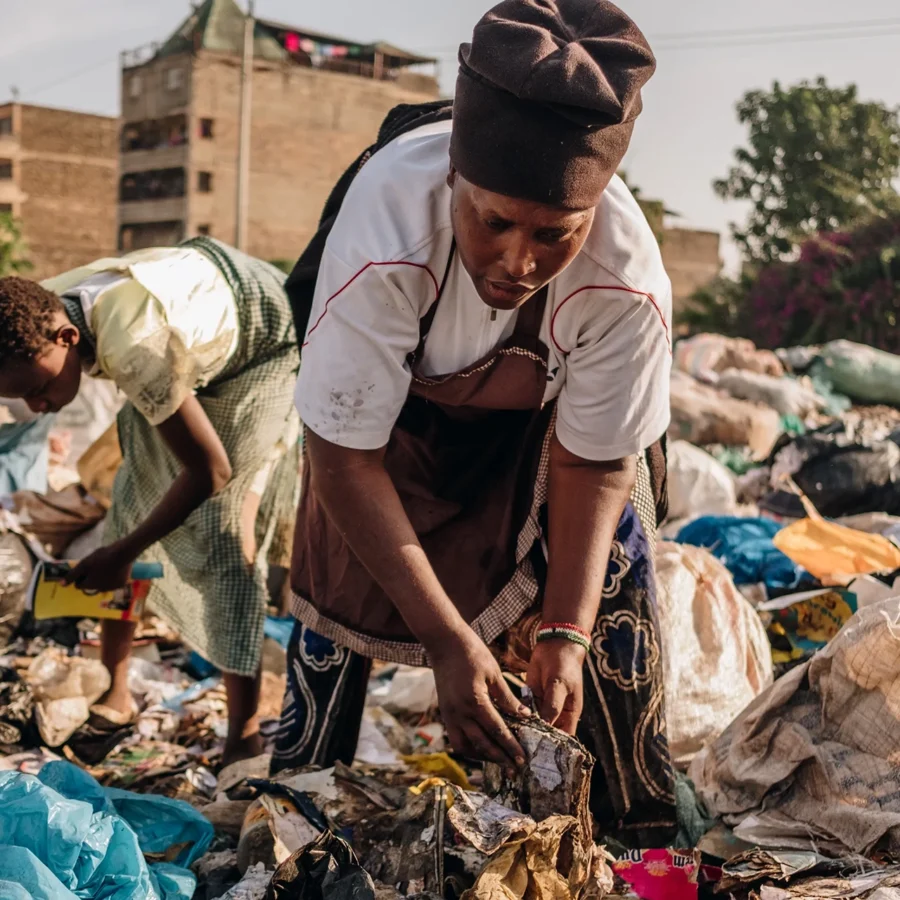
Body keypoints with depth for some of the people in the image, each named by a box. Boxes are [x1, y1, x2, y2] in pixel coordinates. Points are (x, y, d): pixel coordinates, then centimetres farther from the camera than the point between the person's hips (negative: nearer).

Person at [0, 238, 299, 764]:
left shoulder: (133, 348, -42)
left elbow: (210, 471, -32)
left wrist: (122, 553, -22)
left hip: (265, 338, -7)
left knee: (224, 525, -15)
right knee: (133, 499, 3)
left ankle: (245, 733, -7)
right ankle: (114, 695, 15)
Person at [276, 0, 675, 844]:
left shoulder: (628, 277, -37)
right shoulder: (384, 232, -42)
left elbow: (593, 463, -20)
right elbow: (343, 458, -32)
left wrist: (563, 634, -30)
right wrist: (449, 641, -33)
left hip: (550, 405, 1)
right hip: (399, 391, 0)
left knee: (614, 574, -9)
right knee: (339, 576, -3)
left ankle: (640, 831, 12)